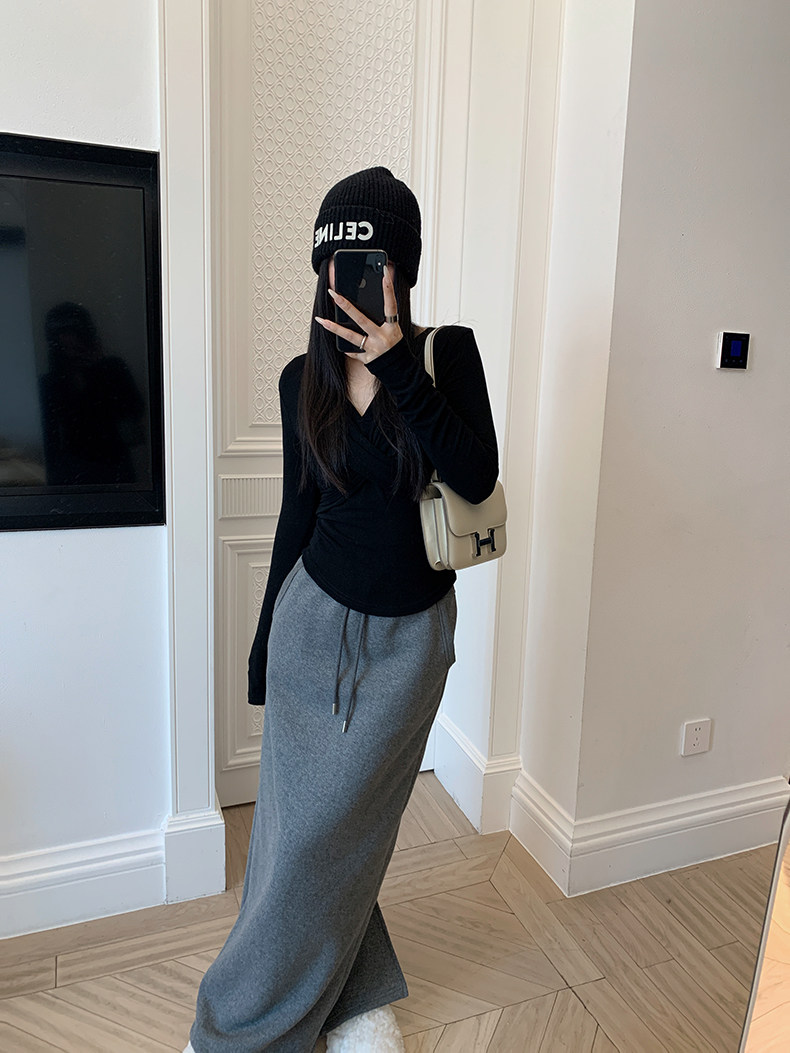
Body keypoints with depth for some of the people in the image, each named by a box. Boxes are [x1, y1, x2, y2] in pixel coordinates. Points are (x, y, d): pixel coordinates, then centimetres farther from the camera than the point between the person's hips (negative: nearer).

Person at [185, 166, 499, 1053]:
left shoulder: (446, 352, -6)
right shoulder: (304, 379, 0)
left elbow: (477, 478, -20)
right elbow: (297, 514, 5)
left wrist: (399, 366, -25)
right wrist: (264, 643, 9)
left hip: (408, 635, -2)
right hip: (315, 619, 2)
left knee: (326, 829, 6)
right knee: (305, 819, 10)